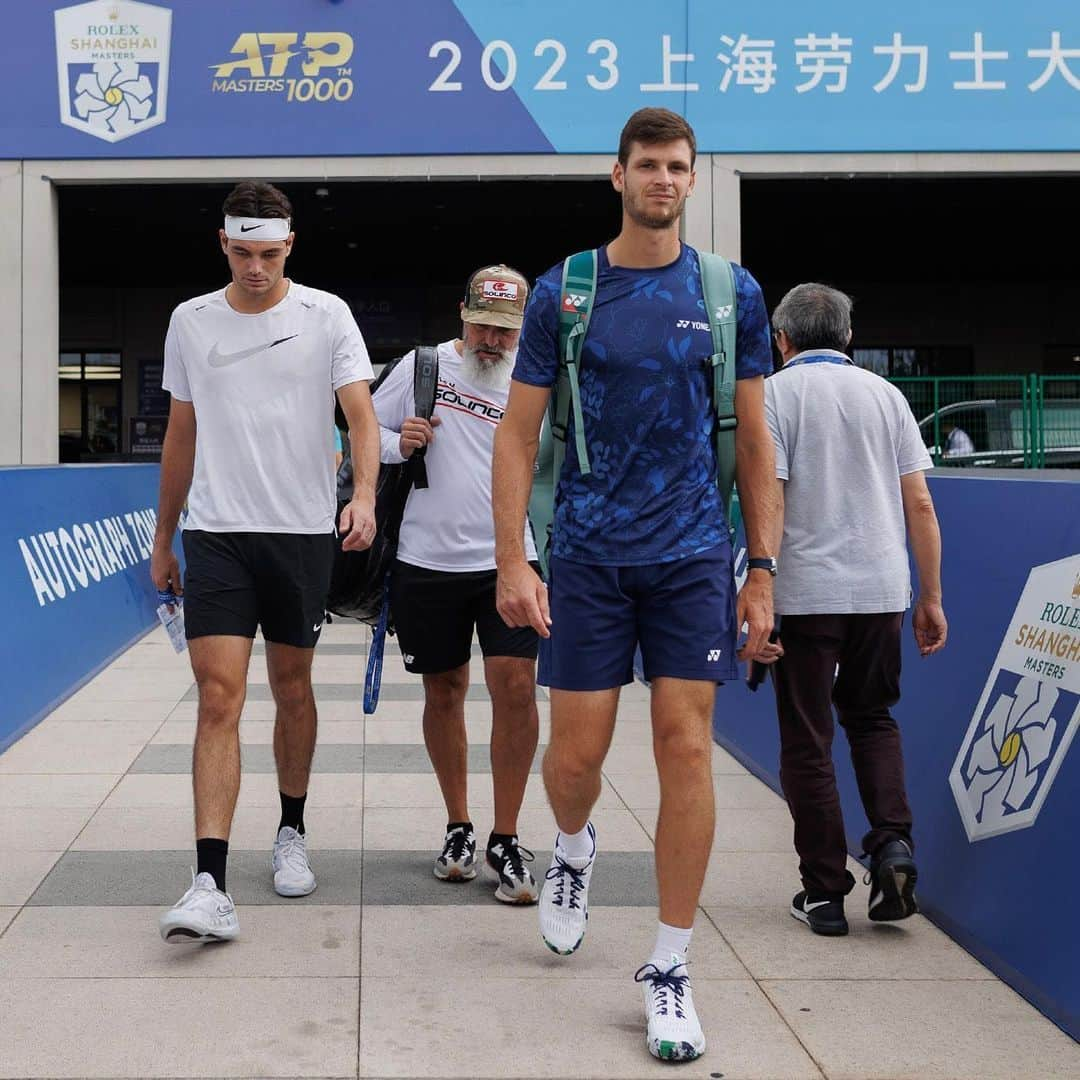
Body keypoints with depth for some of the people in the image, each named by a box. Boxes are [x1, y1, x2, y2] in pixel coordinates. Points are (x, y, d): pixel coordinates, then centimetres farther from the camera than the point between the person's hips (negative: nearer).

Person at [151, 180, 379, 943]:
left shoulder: (326, 315, 0)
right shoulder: (191, 322, 7)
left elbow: (361, 414, -8)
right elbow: (182, 436, 14)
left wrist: (364, 495, -26)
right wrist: (162, 539, 15)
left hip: (303, 530, 0)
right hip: (215, 533, 1)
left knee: (292, 688, 12)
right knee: (219, 697, -9)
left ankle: (292, 833, 33)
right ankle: (211, 886, -14)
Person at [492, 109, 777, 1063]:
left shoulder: (732, 294, 4)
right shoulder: (563, 292, 1)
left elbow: (755, 442, 7)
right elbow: (518, 434, 1)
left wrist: (762, 571, 2)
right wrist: (512, 562, -7)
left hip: (694, 556, 0)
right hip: (588, 556, 0)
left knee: (686, 749, -3)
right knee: (578, 750, 3)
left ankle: (670, 969, 9)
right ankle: (575, 851, 40)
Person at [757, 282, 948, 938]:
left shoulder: (776, 394, -1)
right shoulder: (886, 394, 9)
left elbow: (768, 504, -10)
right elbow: (920, 505, 6)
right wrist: (931, 598, 12)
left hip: (805, 592, -3)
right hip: (882, 588, 3)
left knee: (807, 741, 7)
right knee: (872, 718, 21)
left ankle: (825, 891, 10)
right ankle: (893, 841, 2)